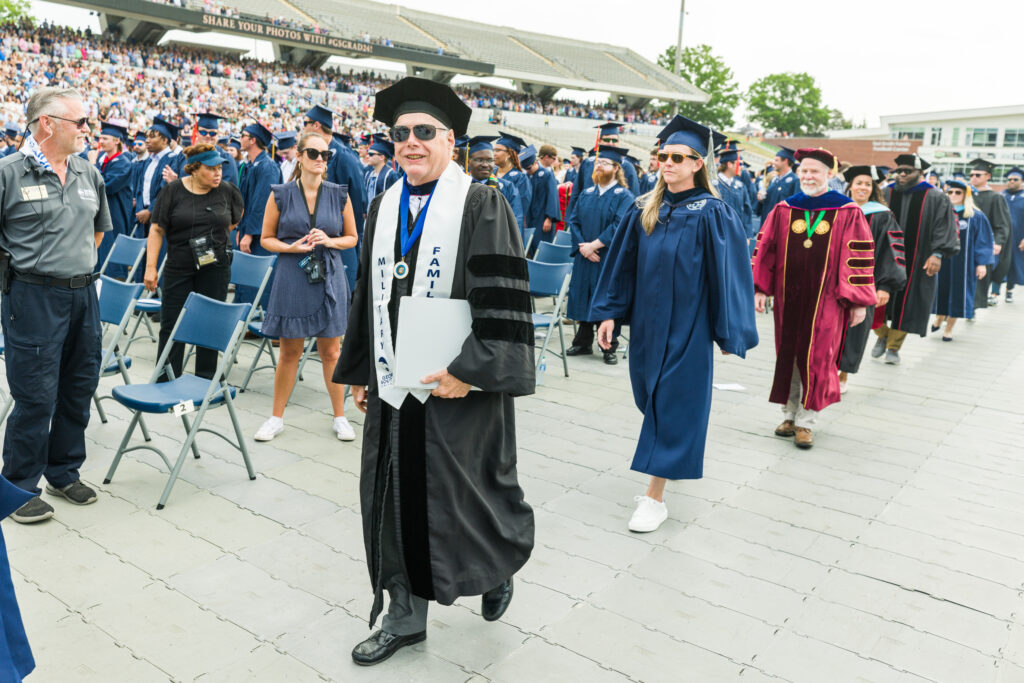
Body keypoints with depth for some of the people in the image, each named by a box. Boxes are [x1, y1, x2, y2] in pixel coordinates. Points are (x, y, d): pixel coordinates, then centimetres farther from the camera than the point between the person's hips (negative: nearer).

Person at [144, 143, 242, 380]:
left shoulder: (227, 191, -1)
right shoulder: (173, 190, -4)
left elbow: (235, 219, 19)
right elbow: (157, 230, -3)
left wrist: (217, 234, 8)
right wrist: (150, 267, -7)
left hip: (215, 269, 1)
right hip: (178, 269, -1)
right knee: (171, 325, 3)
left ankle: (205, 381, 19)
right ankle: (165, 383, 14)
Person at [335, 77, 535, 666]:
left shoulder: (482, 206, -8)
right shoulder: (383, 208, 10)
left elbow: (503, 302, -14)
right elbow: (368, 295, 16)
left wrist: (471, 370, -20)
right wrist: (360, 371, 14)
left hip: (457, 387, -5)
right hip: (394, 385, 6)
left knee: (468, 498, 7)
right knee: (398, 500, 11)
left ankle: (500, 564, 39)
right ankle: (405, 617, 27)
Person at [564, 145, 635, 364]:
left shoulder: (624, 196, -5)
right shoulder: (587, 194, 12)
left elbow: (619, 226, -16)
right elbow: (573, 220, 8)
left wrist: (594, 245, -18)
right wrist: (581, 245, -8)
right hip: (584, 256, 5)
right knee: (583, 297, 9)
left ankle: (609, 347, 10)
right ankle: (583, 342, 21)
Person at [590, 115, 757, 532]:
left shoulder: (712, 214, -9)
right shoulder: (643, 210, 4)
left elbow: (726, 274, -10)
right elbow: (622, 264, 8)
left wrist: (728, 332, -11)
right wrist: (610, 312, 3)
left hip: (686, 324, -5)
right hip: (646, 319, 5)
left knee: (674, 402, -2)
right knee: (650, 397, 16)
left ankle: (655, 497, 3)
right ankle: (672, 459, 42)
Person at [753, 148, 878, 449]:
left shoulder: (848, 213, -3)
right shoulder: (783, 210, 5)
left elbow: (860, 258, -3)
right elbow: (765, 250, 6)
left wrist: (859, 301, -5)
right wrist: (760, 289, -1)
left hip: (825, 300, -3)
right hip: (788, 297, 3)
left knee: (816, 359, 0)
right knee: (788, 356, 10)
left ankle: (805, 421, 12)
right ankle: (790, 414, 24)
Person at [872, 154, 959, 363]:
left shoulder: (936, 198, 0)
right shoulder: (885, 194, 5)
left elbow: (944, 228, -3)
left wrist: (938, 253, -15)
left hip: (915, 262, -2)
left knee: (906, 303, 2)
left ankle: (894, 346, 16)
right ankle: (882, 336, 24)